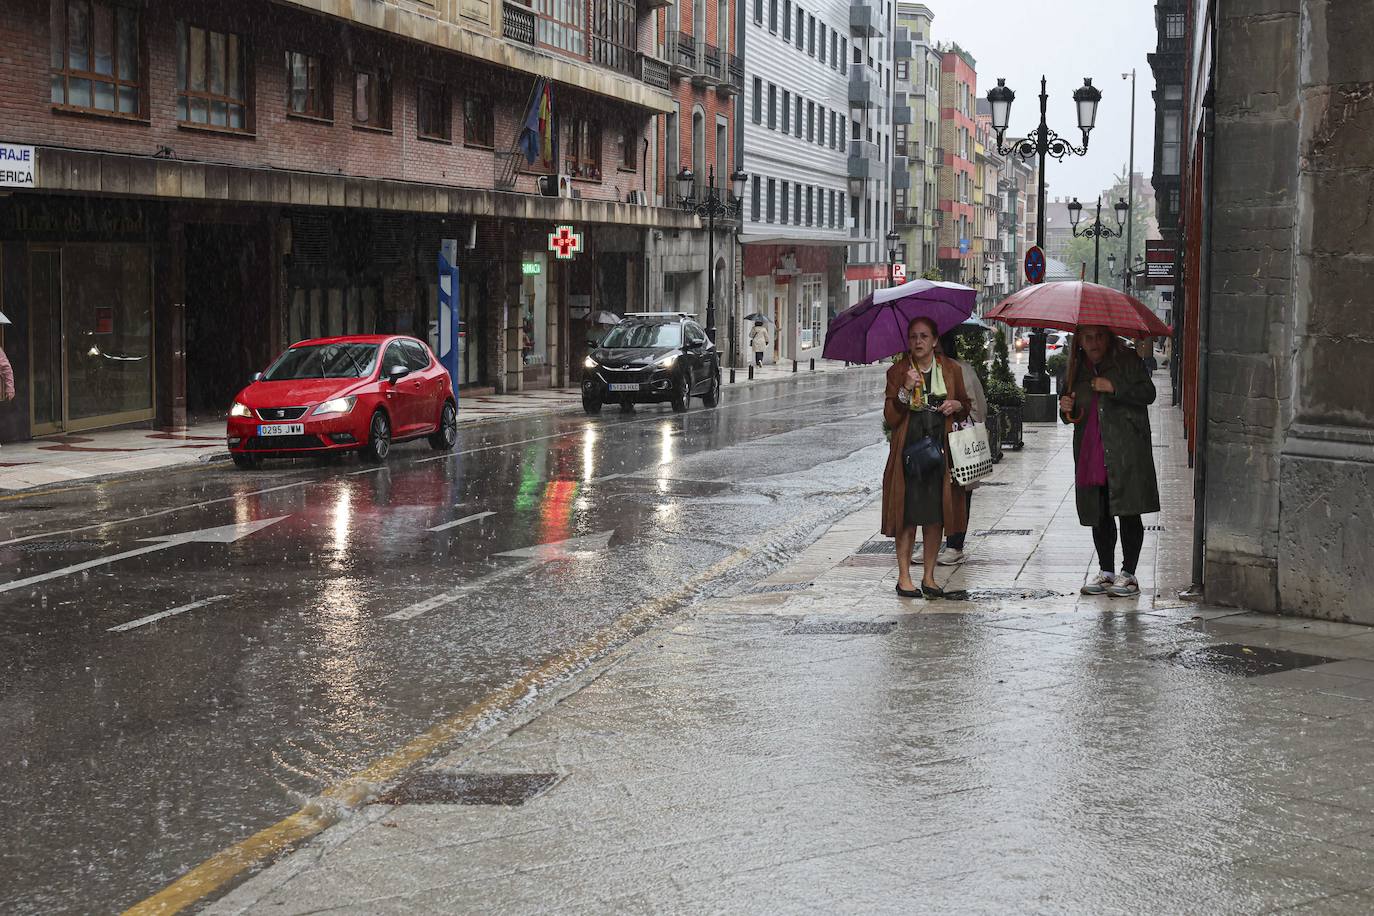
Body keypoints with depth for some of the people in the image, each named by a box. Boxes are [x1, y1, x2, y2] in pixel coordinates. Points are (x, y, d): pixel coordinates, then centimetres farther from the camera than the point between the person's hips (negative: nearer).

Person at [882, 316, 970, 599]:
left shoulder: (950, 369, 7)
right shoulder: (897, 372, 0)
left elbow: (966, 406, 19)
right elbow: (890, 418, -6)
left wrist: (956, 405, -4)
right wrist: (905, 390, -20)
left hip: (940, 450, 2)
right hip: (908, 450, -2)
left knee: (936, 515, 3)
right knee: (908, 515, -3)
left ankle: (928, 576, 14)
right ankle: (904, 577, 6)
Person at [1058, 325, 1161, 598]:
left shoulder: (1128, 360, 0)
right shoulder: (1076, 370, 14)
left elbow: (1148, 394, -8)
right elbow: (1072, 416, 23)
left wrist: (1114, 388, -18)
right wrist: (1066, 410, 0)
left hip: (1126, 452, -5)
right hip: (1090, 454, 5)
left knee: (1128, 512, -4)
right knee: (1099, 515, 8)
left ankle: (1128, 574, 3)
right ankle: (1106, 572, 18)